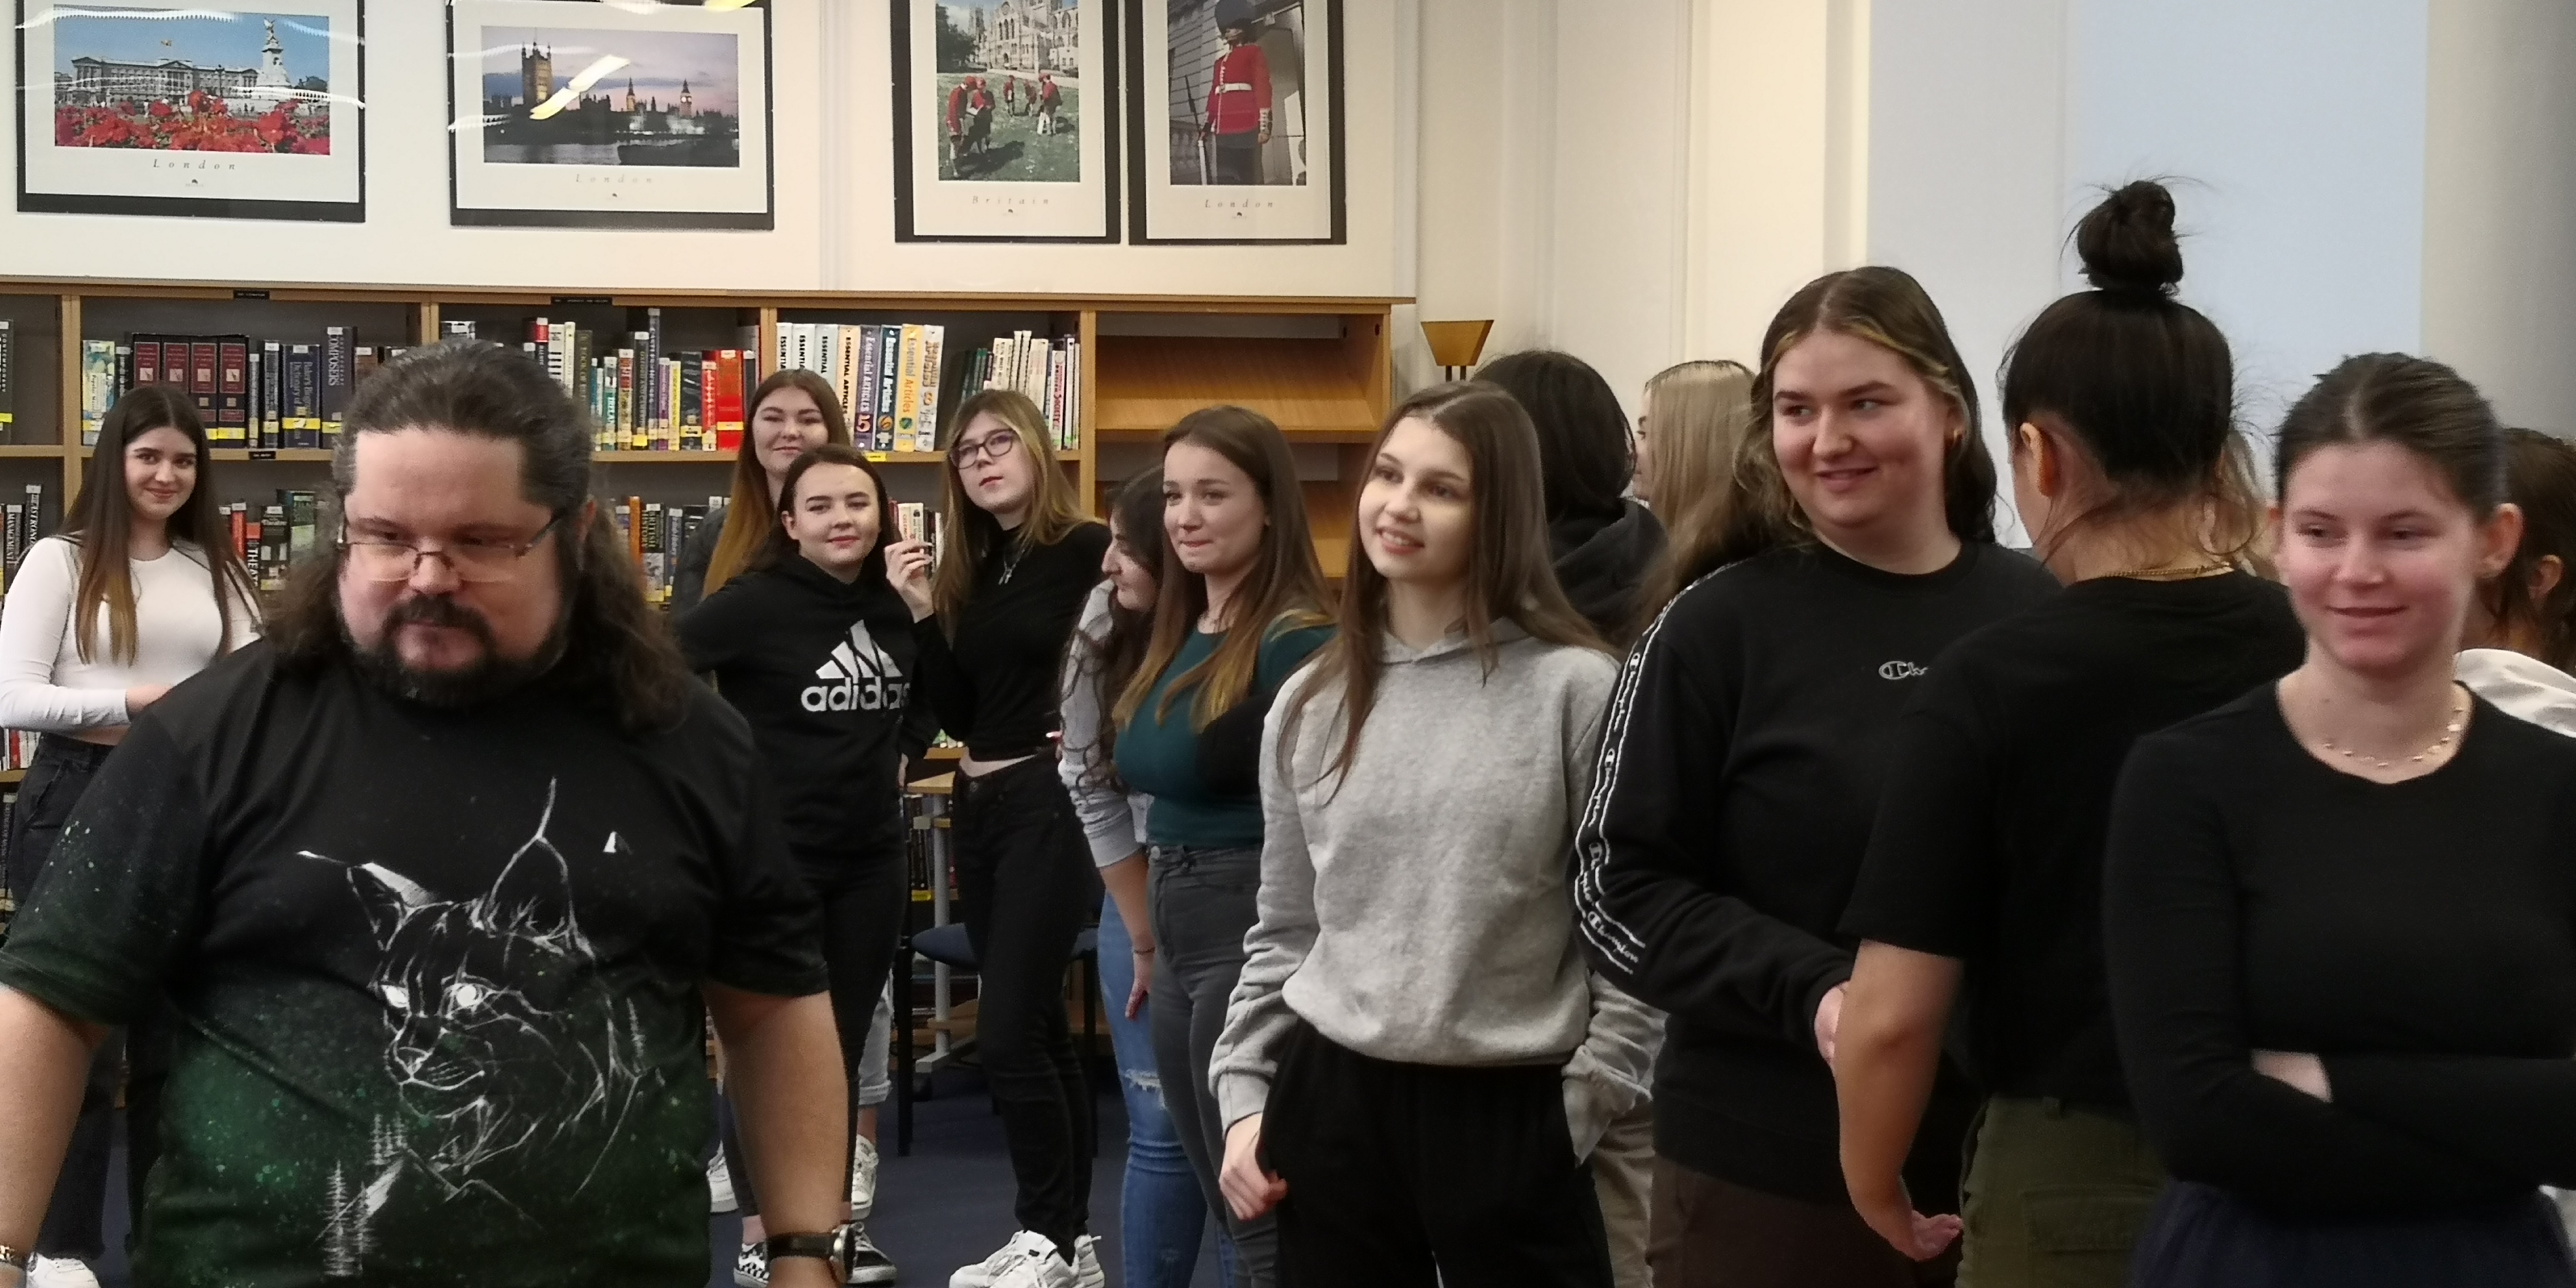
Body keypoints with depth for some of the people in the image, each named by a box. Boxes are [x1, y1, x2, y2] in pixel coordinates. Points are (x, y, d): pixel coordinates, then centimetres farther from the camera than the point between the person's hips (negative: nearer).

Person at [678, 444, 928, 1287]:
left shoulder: (896, 603, 4)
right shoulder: (756, 602, -14)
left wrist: (902, 753, 8)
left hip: (872, 855, 6)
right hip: (774, 855, -5)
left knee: (844, 1043, 13)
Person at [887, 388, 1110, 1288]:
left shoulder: (1086, 550, -10)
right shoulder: (969, 572, 11)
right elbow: (955, 713, 6)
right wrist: (921, 613, -3)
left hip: (1048, 805, -8)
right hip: (978, 809, 8)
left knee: (1007, 1035, -8)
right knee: (1041, 1030, 12)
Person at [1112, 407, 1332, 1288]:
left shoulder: (1298, 641, -14)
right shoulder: (1177, 637, 12)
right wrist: (1150, 935, 18)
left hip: (1257, 935, -9)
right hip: (1179, 933, 9)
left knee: (1266, 1214, 0)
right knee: (1227, 1206, 17)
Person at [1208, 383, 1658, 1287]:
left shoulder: (1576, 689, -8)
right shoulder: (1310, 705, 7)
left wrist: (1580, 1112, -7)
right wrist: (1246, 1094, 8)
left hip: (1511, 1113, -4)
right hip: (1331, 1104, 4)